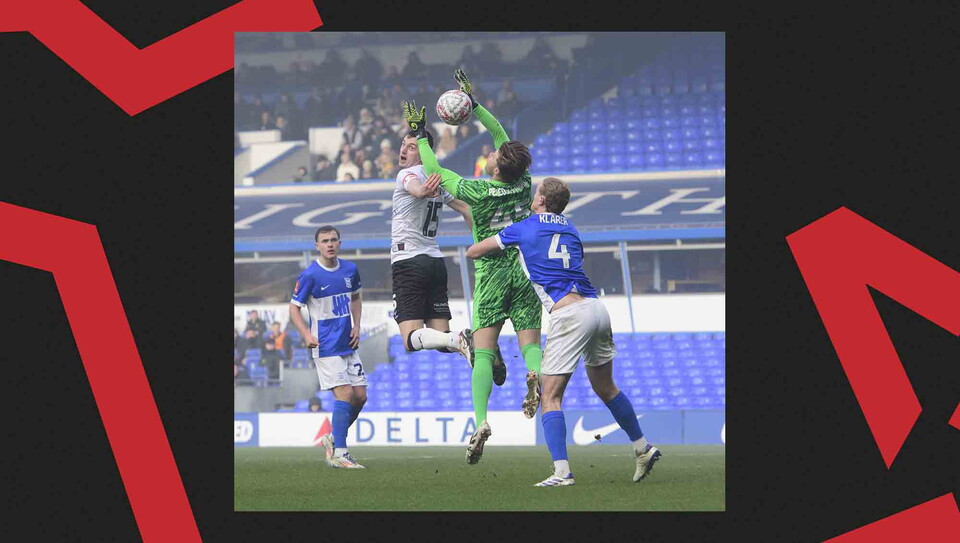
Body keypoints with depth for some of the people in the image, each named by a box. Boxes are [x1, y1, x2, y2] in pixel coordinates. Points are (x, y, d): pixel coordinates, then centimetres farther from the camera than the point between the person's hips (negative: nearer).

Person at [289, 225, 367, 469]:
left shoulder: (350, 270, 7)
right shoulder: (309, 275, -10)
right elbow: (294, 307, -5)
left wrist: (356, 326, 9)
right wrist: (307, 334, -19)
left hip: (348, 345, 7)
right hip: (326, 346, -7)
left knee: (360, 396, 6)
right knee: (344, 394, -15)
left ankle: (333, 439, 25)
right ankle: (339, 454, -13)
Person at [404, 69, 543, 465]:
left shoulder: (478, 192, -12)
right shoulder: (523, 183, -2)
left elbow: (435, 173, 2)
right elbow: (501, 135, 11)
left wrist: (420, 136, 14)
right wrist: (474, 104, 18)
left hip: (492, 276, -3)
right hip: (525, 274, 3)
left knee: (483, 353, -6)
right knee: (530, 343, 7)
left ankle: (481, 420, -24)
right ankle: (535, 374, -30)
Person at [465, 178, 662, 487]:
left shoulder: (524, 228, 6)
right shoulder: (570, 230, 20)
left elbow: (473, 252, 16)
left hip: (569, 316, -6)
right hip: (597, 308, 6)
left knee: (551, 396, -3)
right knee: (606, 389, 23)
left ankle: (562, 472, -14)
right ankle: (643, 449, 32)